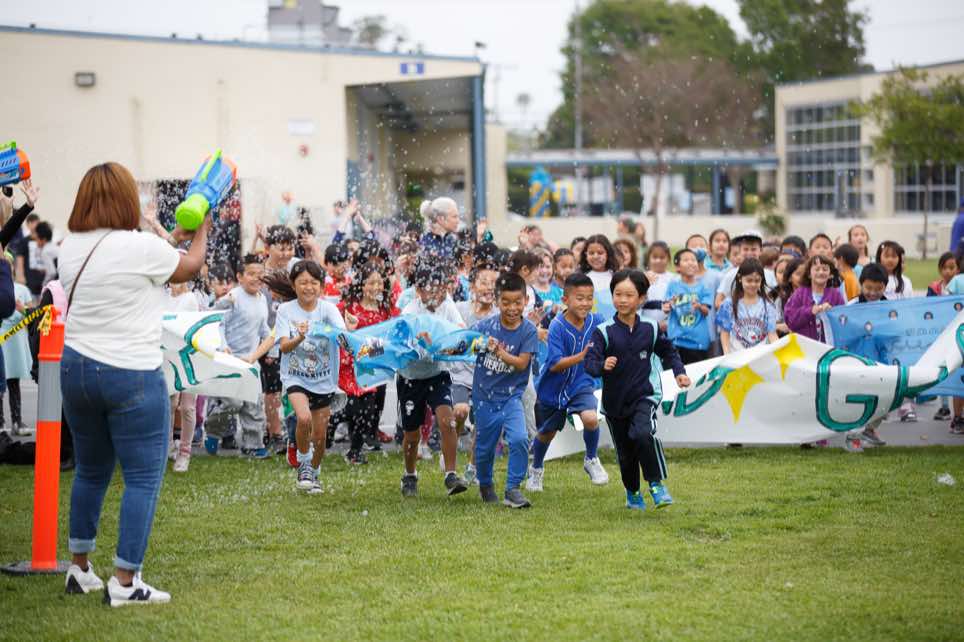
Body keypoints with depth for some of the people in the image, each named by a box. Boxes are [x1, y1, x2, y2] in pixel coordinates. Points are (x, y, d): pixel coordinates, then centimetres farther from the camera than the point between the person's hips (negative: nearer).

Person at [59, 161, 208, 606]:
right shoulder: (140, 246, -15)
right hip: (130, 375, -7)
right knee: (143, 477, 0)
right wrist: (201, 230, 23)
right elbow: (190, 267, 4)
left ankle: (80, 569, 27)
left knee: (90, 471, 19)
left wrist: (175, 237, 28)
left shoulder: (71, 248, 5)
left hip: (76, 368, 7)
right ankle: (125, 583, -2)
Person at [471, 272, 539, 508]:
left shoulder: (528, 330, -10)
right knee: (485, 446, 12)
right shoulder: (486, 325, -7)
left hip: (511, 395, -1)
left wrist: (500, 352, -32)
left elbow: (522, 363, -17)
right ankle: (485, 485, 40)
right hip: (485, 395, 1)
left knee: (519, 439, -22)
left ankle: (512, 489, -8)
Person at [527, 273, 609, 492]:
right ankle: (537, 469, 48)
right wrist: (581, 356, -43)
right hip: (553, 388, -2)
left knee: (590, 418, -26)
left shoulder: (595, 321, -12)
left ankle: (591, 461, 2)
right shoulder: (557, 326, -25)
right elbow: (554, 364, -32)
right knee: (547, 433, 18)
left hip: (581, 384, 2)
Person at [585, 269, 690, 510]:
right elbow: (589, 362, -19)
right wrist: (602, 365, -40)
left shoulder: (650, 329, -2)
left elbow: (667, 351, 16)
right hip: (614, 400, 1)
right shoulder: (603, 332, -10)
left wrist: (679, 372, 2)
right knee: (626, 453, 11)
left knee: (643, 434, -29)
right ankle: (632, 493, 36)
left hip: (645, 394, -1)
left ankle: (656, 484, -15)